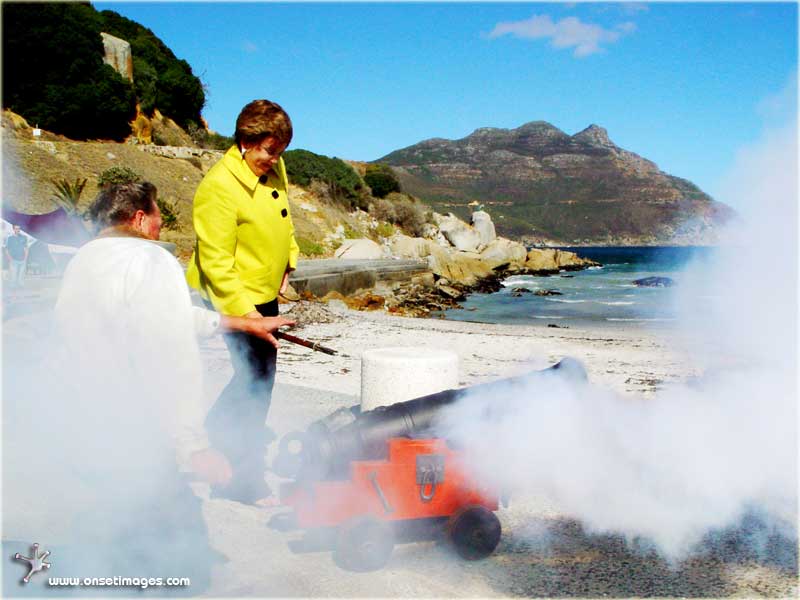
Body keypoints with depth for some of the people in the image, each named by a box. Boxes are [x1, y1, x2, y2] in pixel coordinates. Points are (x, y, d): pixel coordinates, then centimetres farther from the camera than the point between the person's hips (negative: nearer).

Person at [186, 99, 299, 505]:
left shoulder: (274, 168, 3)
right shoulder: (219, 187, -23)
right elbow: (216, 261, -24)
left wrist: (287, 262, 17)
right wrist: (243, 310, -26)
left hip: (265, 292, 9)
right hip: (235, 297, -9)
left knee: (260, 375, 17)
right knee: (256, 378, -6)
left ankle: (215, 435, 39)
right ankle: (242, 478, 10)